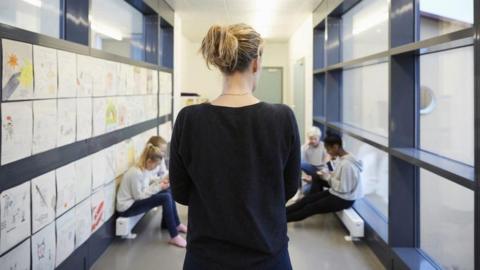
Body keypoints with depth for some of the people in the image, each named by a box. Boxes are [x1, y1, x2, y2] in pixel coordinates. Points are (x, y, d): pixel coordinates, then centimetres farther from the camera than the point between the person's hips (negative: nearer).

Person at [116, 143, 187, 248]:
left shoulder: (144, 169, 2)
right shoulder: (136, 173, -26)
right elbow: (138, 196, -22)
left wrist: (158, 182, -2)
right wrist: (158, 187, -19)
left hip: (136, 200, 10)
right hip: (128, 207, -10)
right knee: (166, 198, -23)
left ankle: (176, 224, 20)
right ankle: (174, 237, -20)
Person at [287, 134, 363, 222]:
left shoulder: (347, 164, -29)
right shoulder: (341, 158, 1)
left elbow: (343, 188, -27)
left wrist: (328, 177, -17)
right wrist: (328, 175, -5)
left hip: (344, 199, -9)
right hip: (336, 193, 9)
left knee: (310, 208, -7)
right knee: (307, 199, 3)